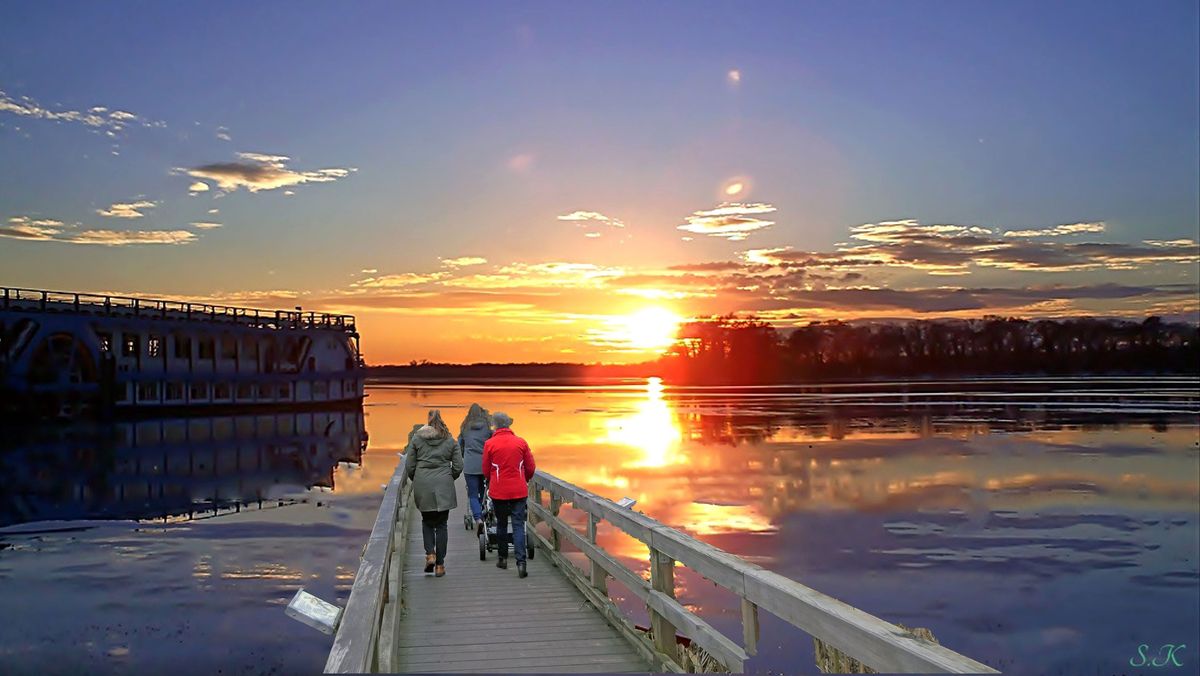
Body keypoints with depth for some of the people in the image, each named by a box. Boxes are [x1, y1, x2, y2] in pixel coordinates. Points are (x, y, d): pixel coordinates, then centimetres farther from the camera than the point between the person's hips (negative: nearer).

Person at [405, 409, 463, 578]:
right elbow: (458, 466, 2)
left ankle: (430, 554, 0)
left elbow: (409, 466, 3)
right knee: (441, 524, 7)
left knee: (427, 521, 18)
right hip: (444, 488, 0)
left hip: (422, 487, 0)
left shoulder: (417, 439, 3)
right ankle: (440, 564, 6)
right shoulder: (450, 441, 4)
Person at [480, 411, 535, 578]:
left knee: (501, 524, 16)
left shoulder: (490, 444, -7)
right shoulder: (521, 442, -2)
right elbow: (530, 467, 4)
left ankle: (503, 558, 25)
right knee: (518, 525, 0)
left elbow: (486, 469, 3)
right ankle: (521, 561, -12)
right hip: (519, 490, 0)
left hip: (498, 491, 0)